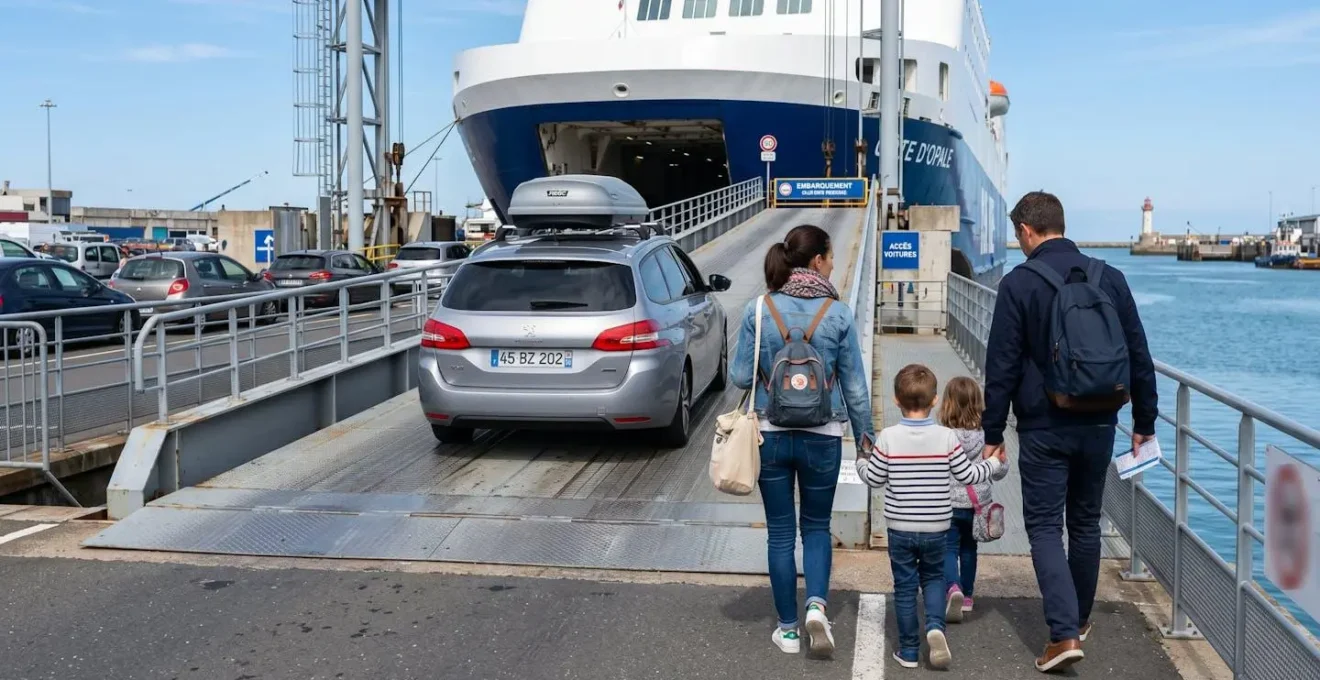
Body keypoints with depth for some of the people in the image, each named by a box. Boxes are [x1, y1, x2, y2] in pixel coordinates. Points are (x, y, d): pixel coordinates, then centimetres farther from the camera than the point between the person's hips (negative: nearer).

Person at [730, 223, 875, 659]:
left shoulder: (758, 311, -7)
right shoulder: (837, 314, -9)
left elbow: (740, 377, -4)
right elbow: (855, 384, -3)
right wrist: (866, 434, 10)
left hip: (771, 436, 1)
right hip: (822, 438, 0)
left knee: (780, 532, 12)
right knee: (817, 526, 18)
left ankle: (788, 630, 16)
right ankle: (817, 605, -4)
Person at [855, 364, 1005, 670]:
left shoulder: (888, 438, -11)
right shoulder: (947, 437, -9)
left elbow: (874, 479, -4)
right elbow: (967, 475, -2)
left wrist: (862, 461, 17)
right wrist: (994, 463, 17)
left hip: (900, 527, -1)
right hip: (936, 528, 1)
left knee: (905, 586, 11)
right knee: (933, 577, 21)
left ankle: (908, 650, 16)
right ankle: (935, 626, -3)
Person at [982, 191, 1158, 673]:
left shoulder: (1019, 283, -8)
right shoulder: (1110, 278, 3)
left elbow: (1002, 366, -9)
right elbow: (1139, 358, 6)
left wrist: (993, 433, -2)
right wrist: (1144, 423, 14)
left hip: (1044, 429, -4)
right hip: (1098, 426, 4)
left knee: (1044, 525, 2)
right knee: (1085, 523, 18)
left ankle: (1064, 634, -10)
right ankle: (1080, 620, 32)